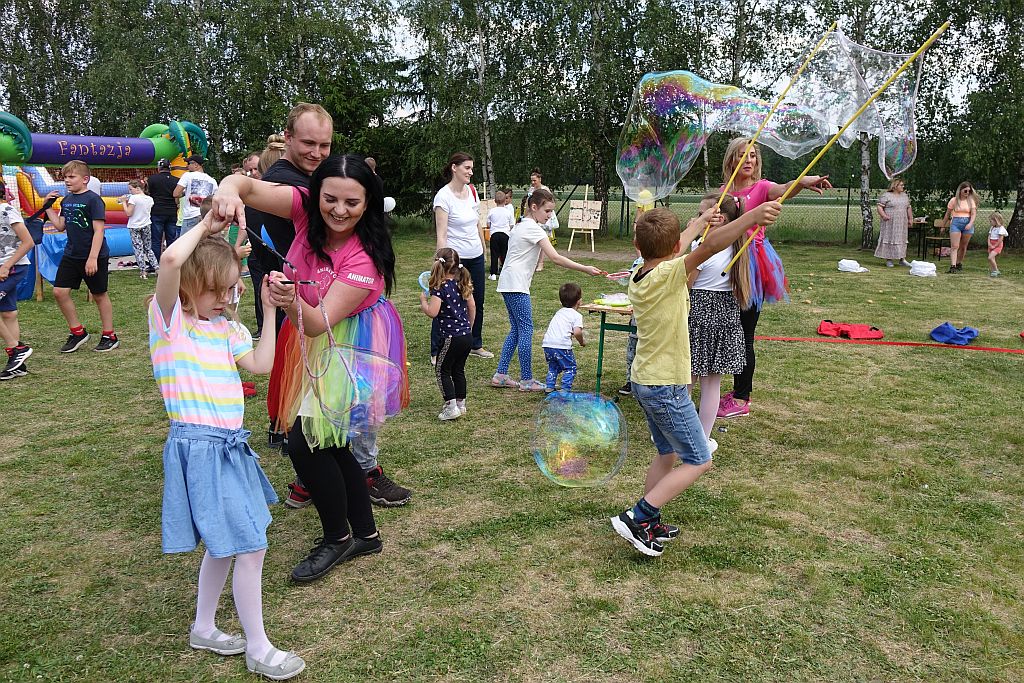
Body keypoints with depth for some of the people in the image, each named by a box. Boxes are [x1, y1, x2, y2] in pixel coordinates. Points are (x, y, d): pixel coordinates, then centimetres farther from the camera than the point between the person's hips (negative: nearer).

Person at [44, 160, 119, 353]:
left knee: (99, 294, 4)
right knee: (59, 291, 2)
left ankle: (109, 336, 16)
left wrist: (93, 258, -22)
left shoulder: (93, 199, -13)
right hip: (71, 255, 7)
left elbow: (98, 230, -18)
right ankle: (78, 332, 16)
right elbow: (60, 226, 13)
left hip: (94, 257, -7)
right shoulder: (66, 200, 9)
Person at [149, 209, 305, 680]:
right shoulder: (168, 320, -11)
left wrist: (269, 310, 6)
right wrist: (206, 226, -14)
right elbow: (170, 261, -28)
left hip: (229, 446, 8)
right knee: (250, 548, -3)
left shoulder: (226, 329, 11)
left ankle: (203, 629, 41)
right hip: (200, 447, -8)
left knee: (224, 545, 21)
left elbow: (261, 364, 8)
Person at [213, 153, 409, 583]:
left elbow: (318, 322, -33)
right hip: (318, 343, 7)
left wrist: (292, 302, -53)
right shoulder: (307, 208, -14)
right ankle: (365, 534, 31)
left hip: (352, 349, -7)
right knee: (328, 437, 13)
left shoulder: (365, 257, -29)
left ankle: (337, 538, 13)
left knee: (305, 440, -11)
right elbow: (245, 185, -19)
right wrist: (229, 191, -42)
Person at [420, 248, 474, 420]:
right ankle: (461, 404, 24)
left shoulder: (440, 288, -15)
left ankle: (451, 406, 1)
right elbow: (472, 306, 14)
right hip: (467, 336, 7)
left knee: (442, 371, 6)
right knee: (458, 370, 18)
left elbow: (432, 312, -22)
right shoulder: (463, 284, 7)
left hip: (451, 337, -7)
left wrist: (423, 300, -3)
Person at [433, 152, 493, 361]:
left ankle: (475, 345, 31)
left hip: (476, 256, 7)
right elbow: (441, 235, -18)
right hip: (455, 258, -7)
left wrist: (483, 249, 17)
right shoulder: (443, 196, -14)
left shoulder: (472, 191, 6)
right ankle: (436, 352, 9)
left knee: (477, 303, 15)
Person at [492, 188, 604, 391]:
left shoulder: (522, 225, 17)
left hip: (508, 284, 10)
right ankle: (526, 380, 0)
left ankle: (500, 374, 14)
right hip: (516, 285, -10)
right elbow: (555, 258, -21)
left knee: (516, 329, 12)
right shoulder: (533, 228, -14)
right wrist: (585, 269, -22)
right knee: (526, 330, -5)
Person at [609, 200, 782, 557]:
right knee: (699, 461, 2)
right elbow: (709, 247, -34)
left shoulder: (638, 277, 3)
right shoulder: (668, 274, -20)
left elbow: (668, 252, 21)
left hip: (644, 381, 9)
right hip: (666, 386, -8)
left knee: (668, 453, 21)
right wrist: (752, 216, -41)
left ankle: (649, 523, 26)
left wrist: (700, 221, 32)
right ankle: (637, 517, -4)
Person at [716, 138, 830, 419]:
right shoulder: (723, 191, 10)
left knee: (744, 334, -2)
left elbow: (782, 190, -26)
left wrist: (803, 181, -48)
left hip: (752, 265, -5)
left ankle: (742, 400, 7)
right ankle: (737, 390, 26)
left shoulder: (761, 187, -3)